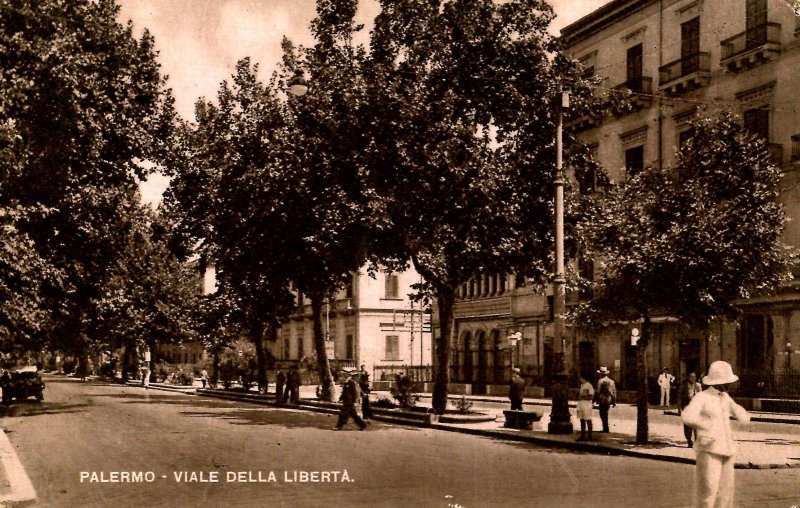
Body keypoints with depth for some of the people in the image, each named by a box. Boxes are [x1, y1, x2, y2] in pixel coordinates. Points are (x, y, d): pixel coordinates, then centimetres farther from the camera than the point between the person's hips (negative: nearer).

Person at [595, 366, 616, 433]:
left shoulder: (600, 381, -12)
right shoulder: (611, 381, 5)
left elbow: (598, 392, -13)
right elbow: (614, 392, 7)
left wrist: (597, 400, -3)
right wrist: (614, 402, 13)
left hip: (602, 400, -6)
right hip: (609, 400, 6)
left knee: (603, 414, 2)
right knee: (605, 414, 19)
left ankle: (606, 428, -1)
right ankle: (606, 428, 23)